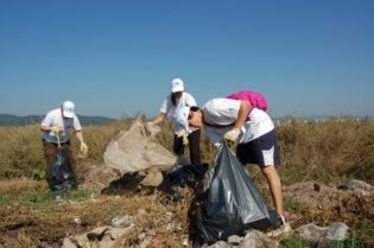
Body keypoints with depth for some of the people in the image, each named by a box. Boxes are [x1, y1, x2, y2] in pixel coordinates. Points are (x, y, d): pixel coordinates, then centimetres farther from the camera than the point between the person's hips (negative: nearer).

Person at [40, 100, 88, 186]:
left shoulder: (73, 117, -16)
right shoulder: (52, 114, -24)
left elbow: (78, 130, -9)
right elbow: (42, 127, -17)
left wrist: (82, 142, -25)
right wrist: (51, 128, -38)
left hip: (64, 141, 3)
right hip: (50, 142, -3)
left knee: (70, 160, -1)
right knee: (51, 163, -5)